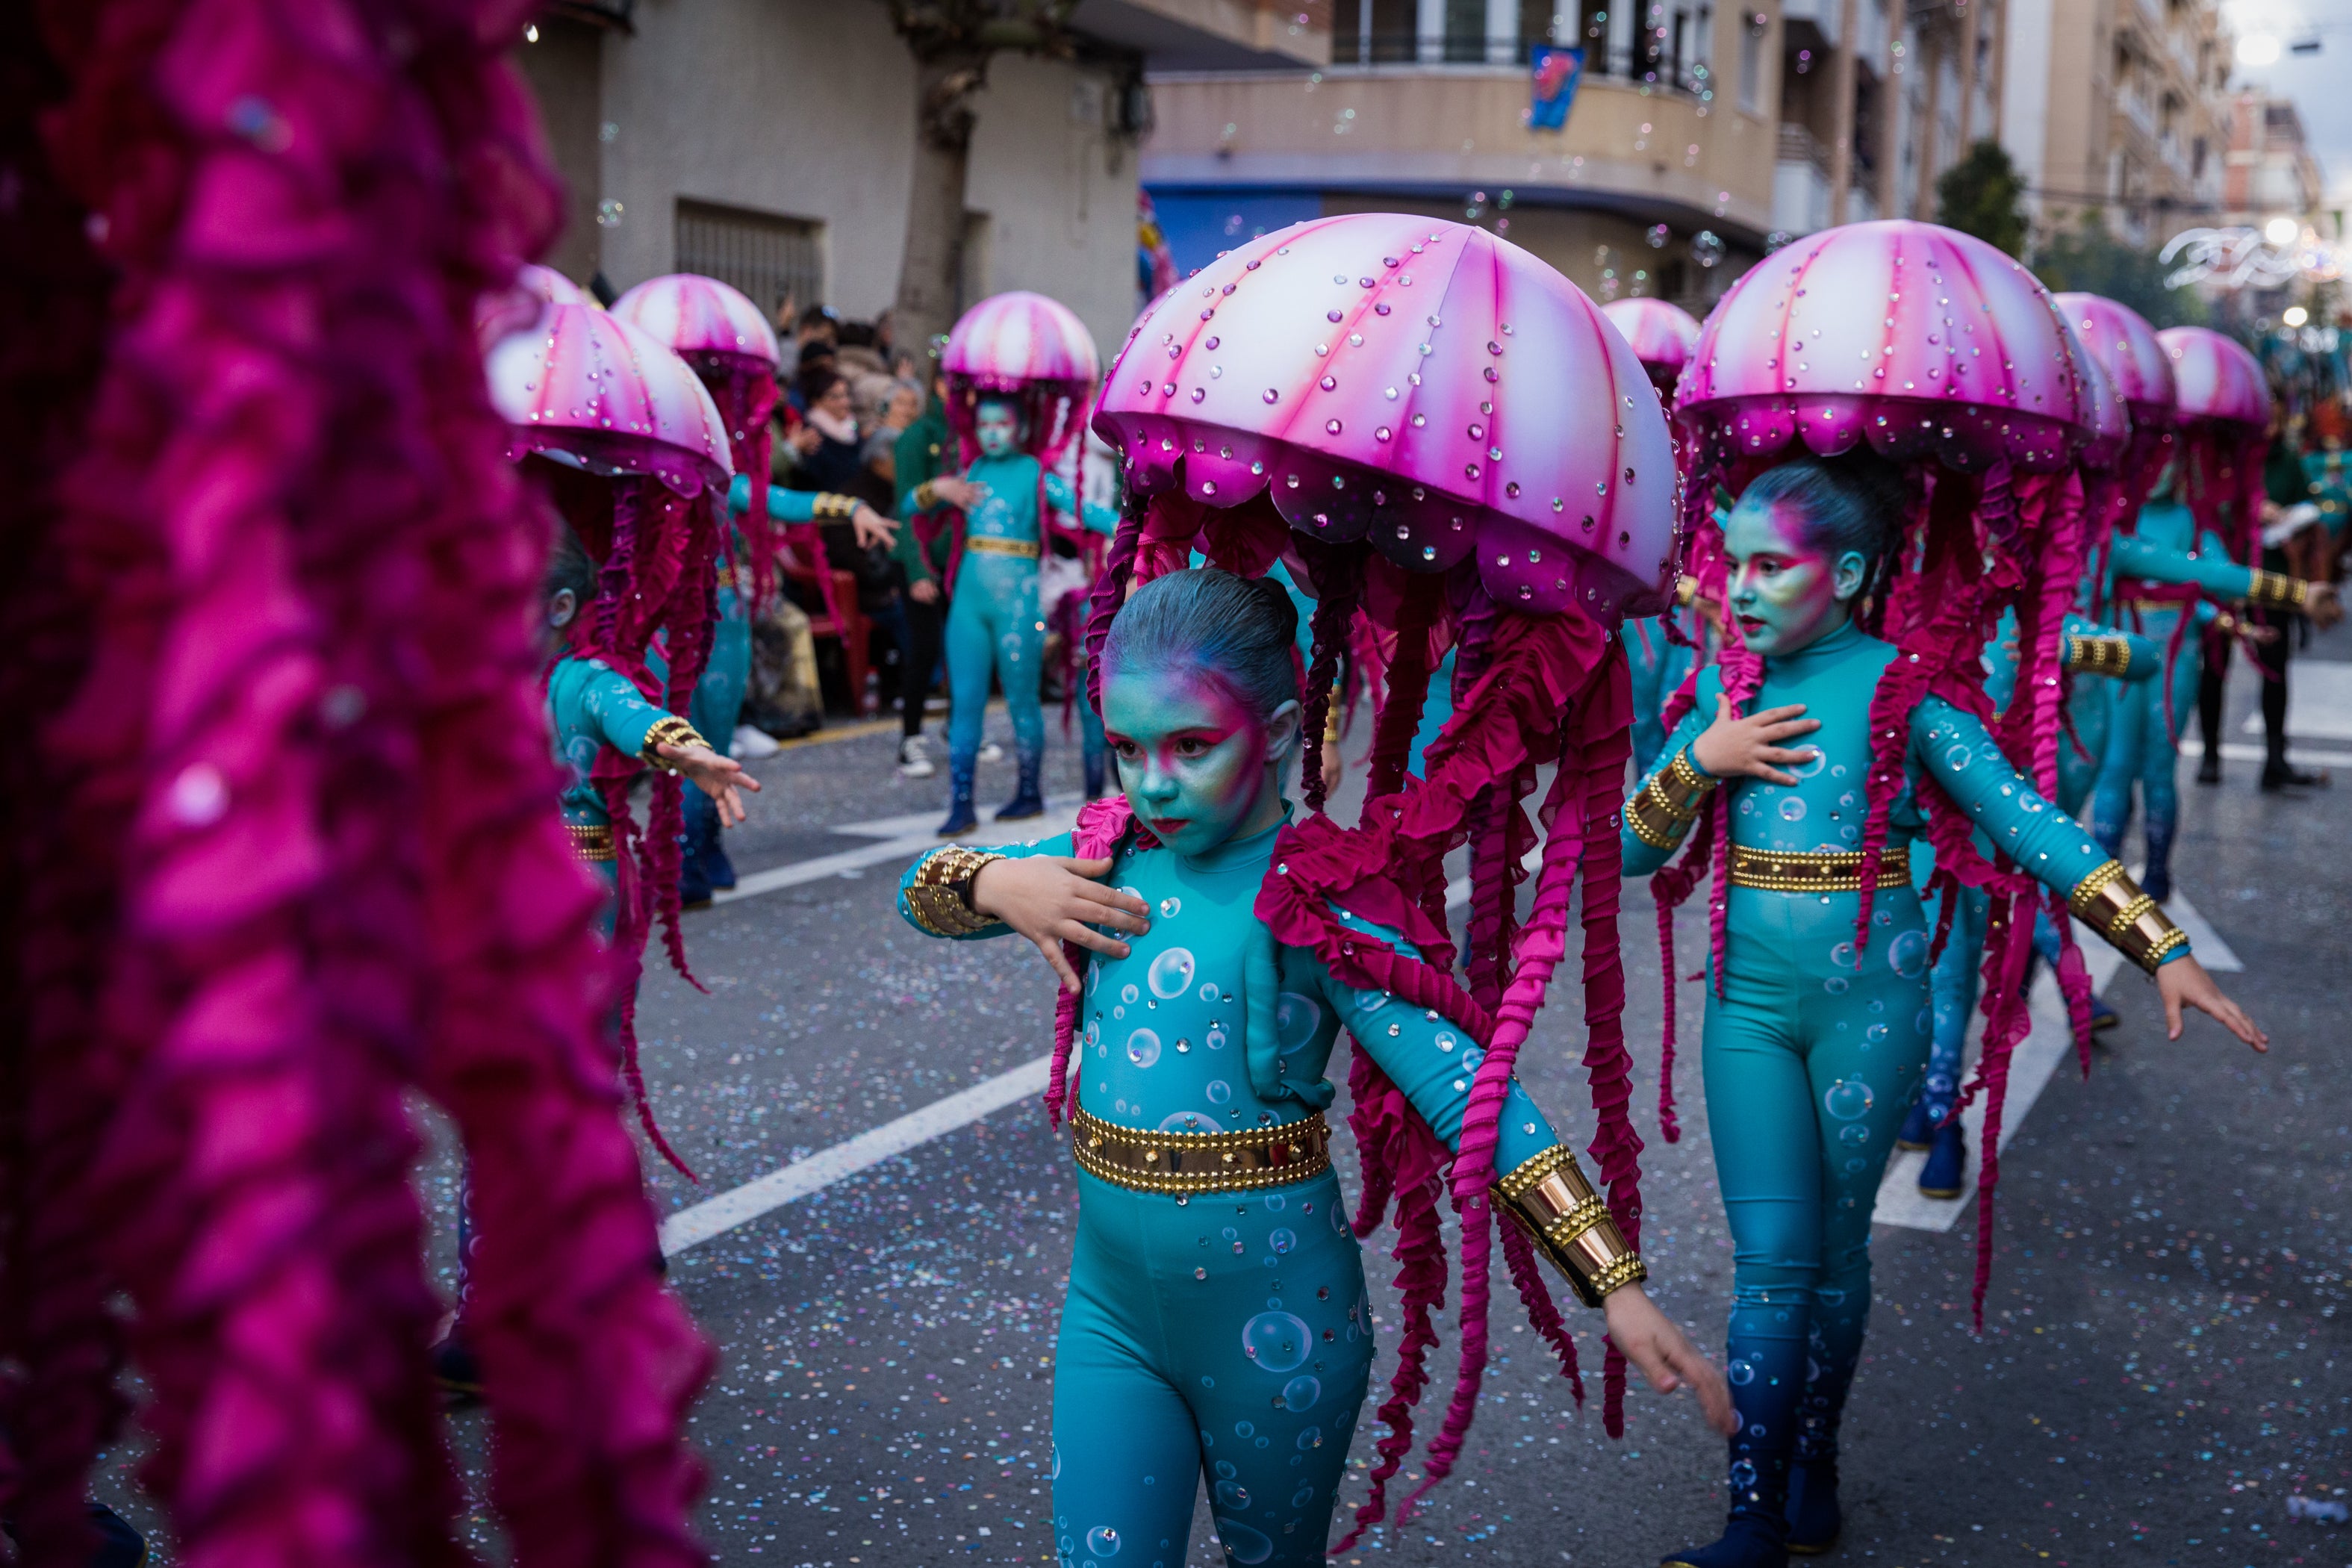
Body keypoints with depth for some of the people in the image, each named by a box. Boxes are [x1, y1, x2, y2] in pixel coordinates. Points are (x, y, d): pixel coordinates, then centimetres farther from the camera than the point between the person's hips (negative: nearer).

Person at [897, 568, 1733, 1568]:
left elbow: (1462, 1087, -23)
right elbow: (922, 895, 11)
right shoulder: (1113, 857, -1)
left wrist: (1616, 1287, -29)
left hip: (1275, 1326, -4)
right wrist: (1000, 885, -13)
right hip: (1111, 1306, 4)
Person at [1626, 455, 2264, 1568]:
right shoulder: (1727, 686, 4)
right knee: (1770, 1258, -1)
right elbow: (1633, 852, 6)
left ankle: (1814, 1465, 30)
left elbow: (2031, 826, -8)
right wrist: (1700, 759, -11)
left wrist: (2162, 949, -13)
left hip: (1867, 1000, -2)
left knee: (1834, 1247, 10)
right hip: (1748, 1000, 2)